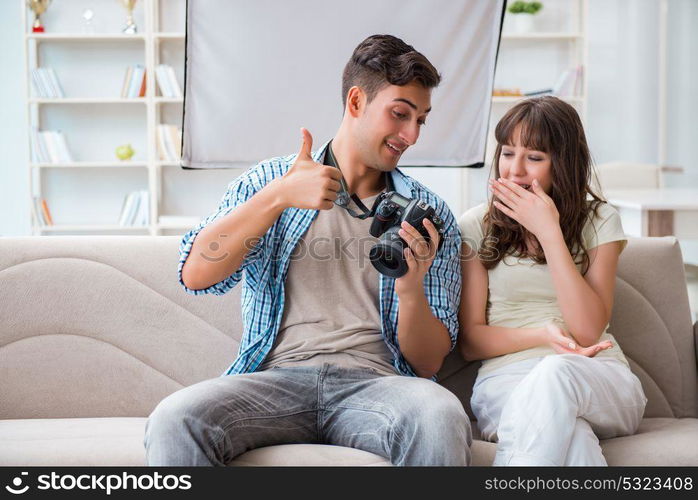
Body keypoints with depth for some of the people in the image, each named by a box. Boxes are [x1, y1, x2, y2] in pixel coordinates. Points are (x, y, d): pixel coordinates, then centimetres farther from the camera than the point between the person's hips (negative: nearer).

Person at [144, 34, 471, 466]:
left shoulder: (430, 215, 14)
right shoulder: (268, 181, 13)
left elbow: (428, 364, 9)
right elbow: (196, 275, -4)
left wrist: (412, 291, -12)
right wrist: (279, 196, -14)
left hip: (374, 382, 0)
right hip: (277, 377, 0)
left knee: (441, 417, -35)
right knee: (175, 420, -31)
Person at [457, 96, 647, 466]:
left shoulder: (599, 221, 9)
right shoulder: (476, 226, 10)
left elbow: (588, 331, -5)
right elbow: (469, 341, 6)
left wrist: (549, 233, -8)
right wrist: (543, 335, -12)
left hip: (600, 382, 1)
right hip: (505, 378, -1)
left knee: (555, 374, -38)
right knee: (570, 440, -38)